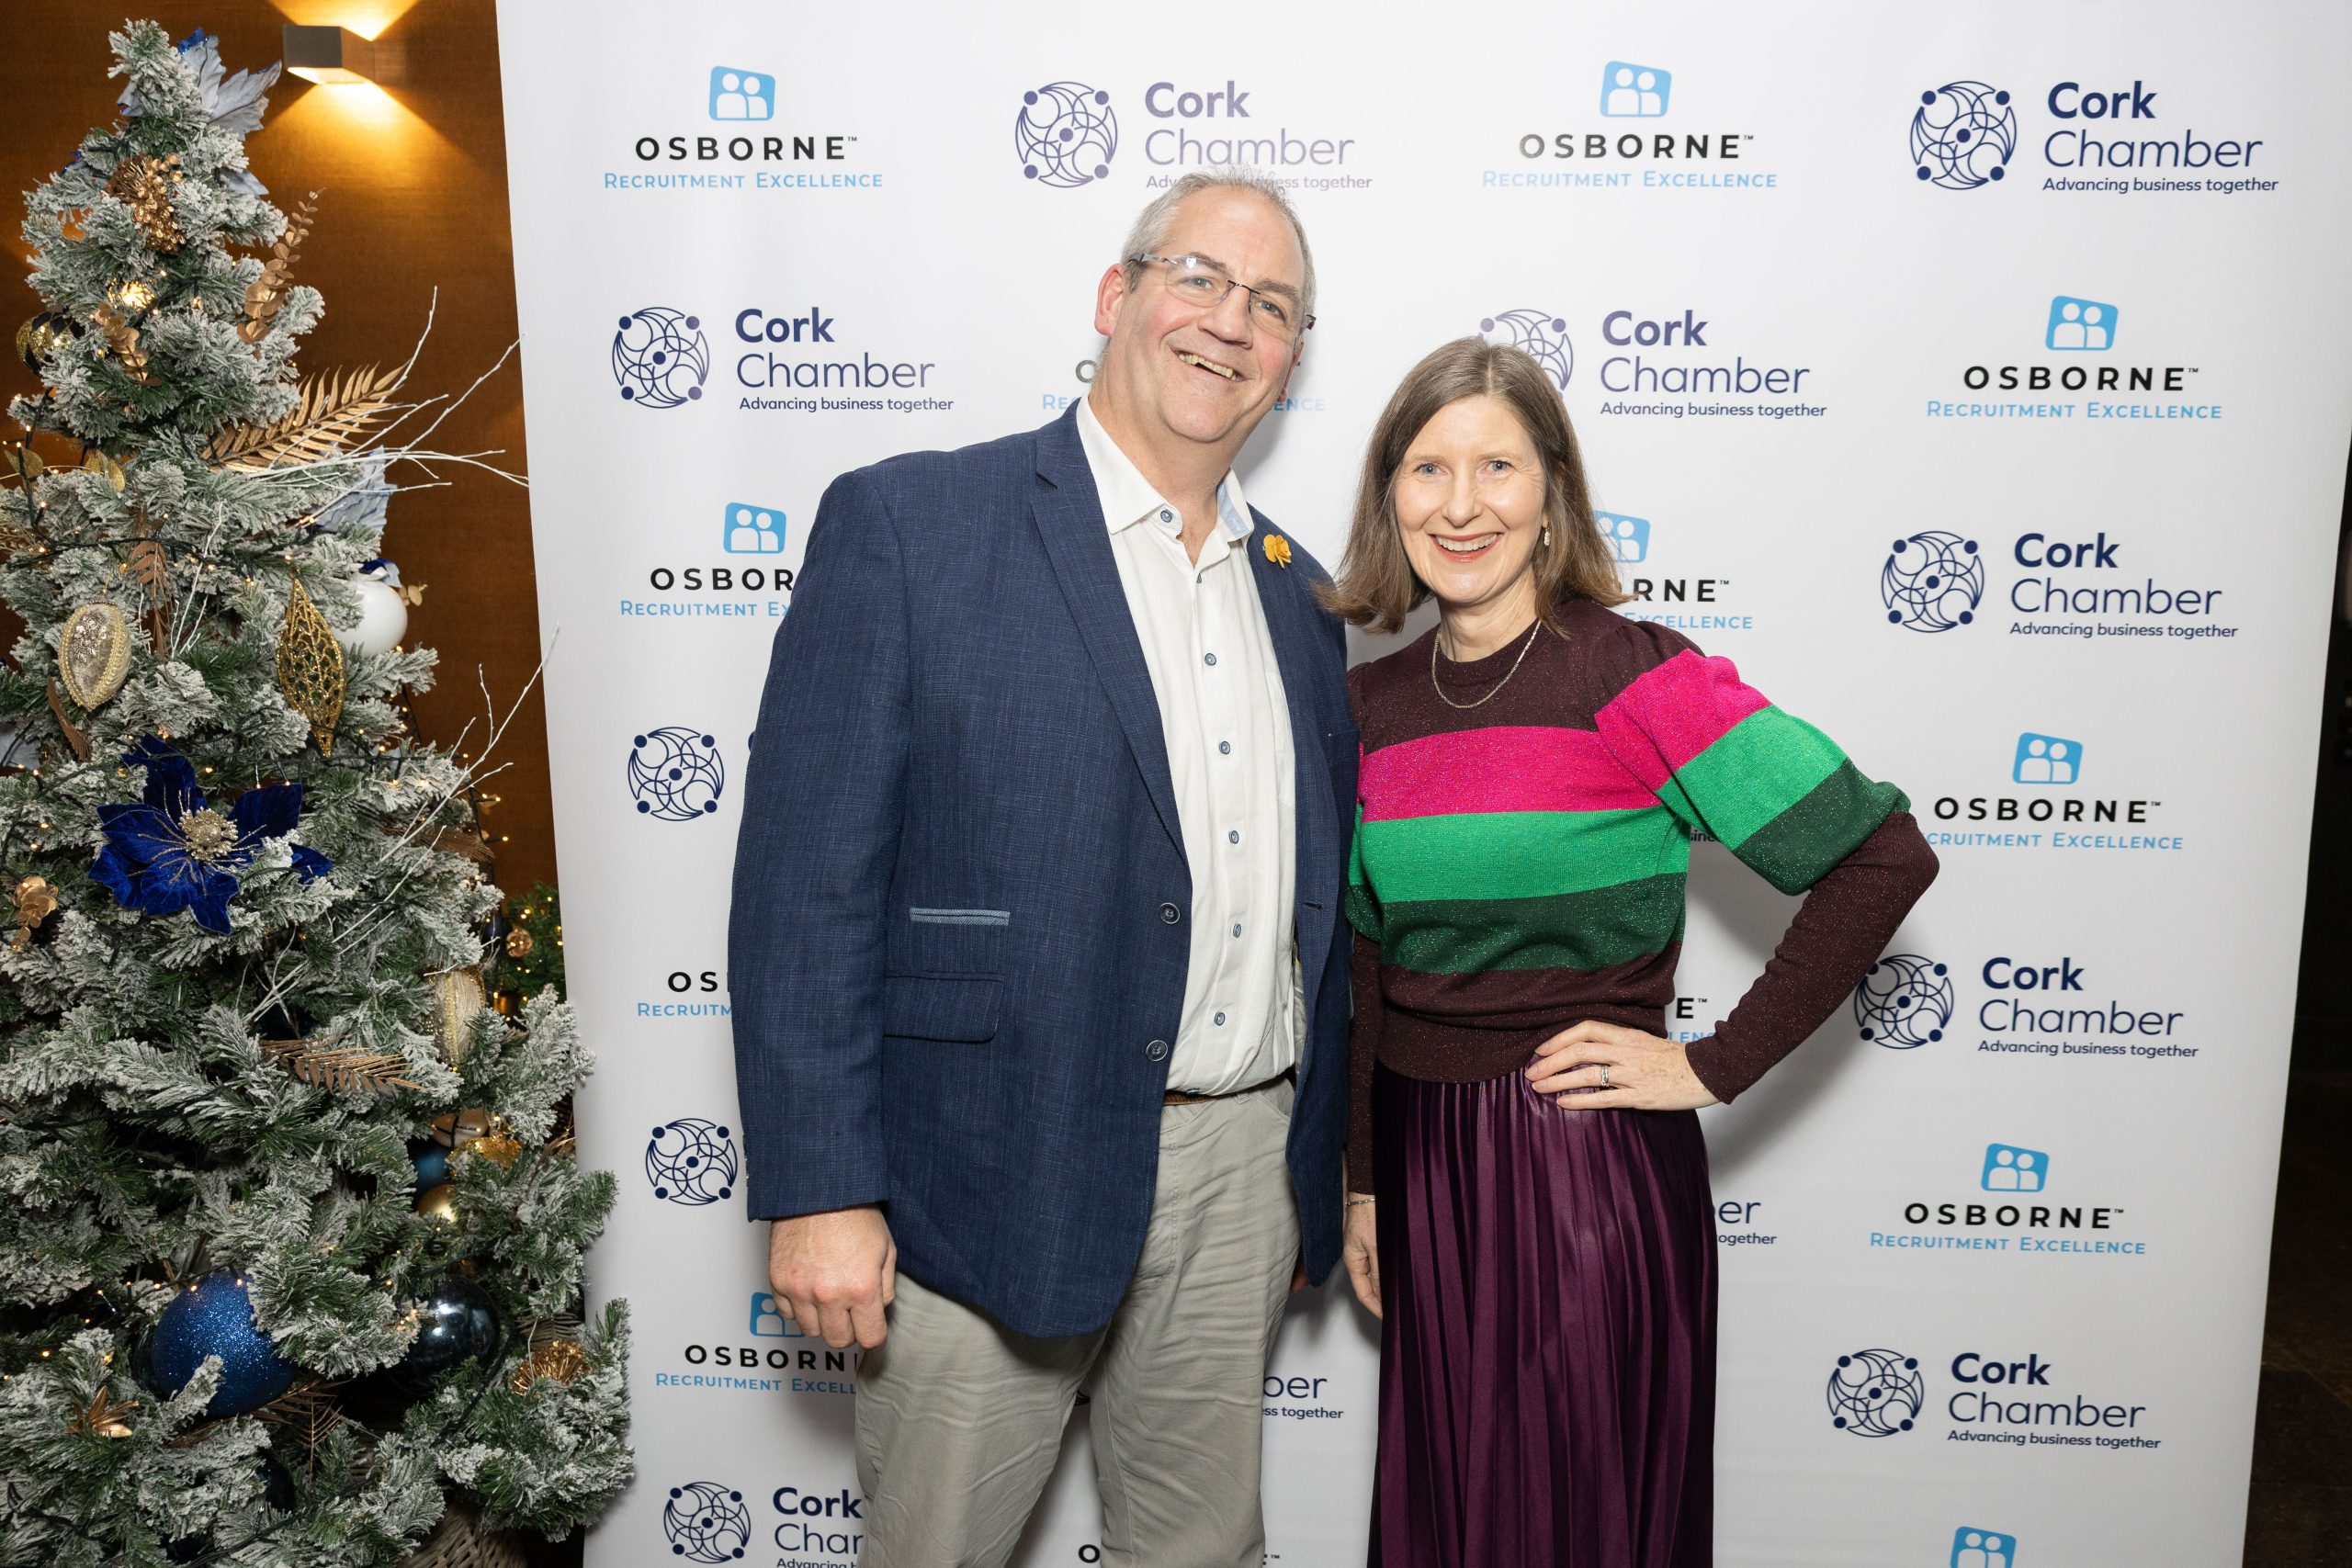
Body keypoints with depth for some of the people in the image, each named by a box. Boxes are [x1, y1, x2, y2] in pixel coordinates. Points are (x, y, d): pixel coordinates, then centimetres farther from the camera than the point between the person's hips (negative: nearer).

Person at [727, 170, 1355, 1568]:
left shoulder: (1297, 593, 10)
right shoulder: (906, 526, -8)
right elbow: (805, 882, -12)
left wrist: (1316, 1175, 15)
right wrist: (817, 1190, -15)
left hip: (1244, 1175, 6)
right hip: (995, 1177, -5)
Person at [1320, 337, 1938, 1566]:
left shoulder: (1635, 679, -12)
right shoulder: (1372, 704, 3)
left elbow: (1882, 858, -14)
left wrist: (1717, 1066, -13)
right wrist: (1363, 1178, 11)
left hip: (1589, 1159, -5)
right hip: (1421, 1158, 5)